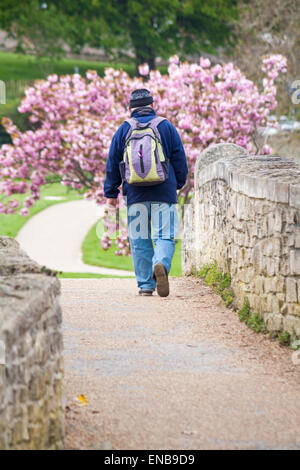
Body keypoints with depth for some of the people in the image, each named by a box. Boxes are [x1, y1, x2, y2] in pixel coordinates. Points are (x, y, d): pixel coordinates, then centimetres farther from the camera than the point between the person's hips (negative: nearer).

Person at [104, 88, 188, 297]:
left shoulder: (124, 130, 5)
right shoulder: (166, 127, 4)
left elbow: (113, 163, 8)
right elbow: (180, 159, 8)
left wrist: (111, 192, 16)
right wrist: (178, 184, 23)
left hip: (135, 194, 1)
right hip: (164, 192, -1)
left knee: (140, 241, 7)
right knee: (165, 236, -1)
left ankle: (145, 284, 5)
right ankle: (161, 264, -31)